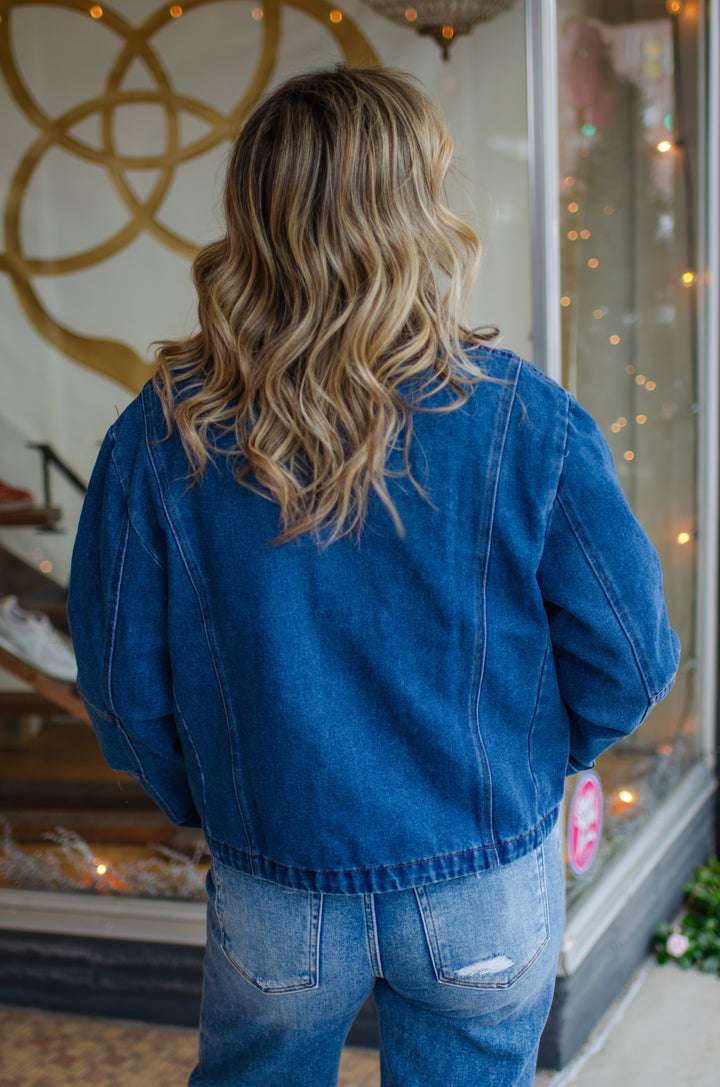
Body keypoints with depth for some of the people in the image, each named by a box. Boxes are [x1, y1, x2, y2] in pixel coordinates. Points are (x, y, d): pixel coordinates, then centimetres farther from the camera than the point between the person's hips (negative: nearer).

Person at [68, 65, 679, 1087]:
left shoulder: (159, 441, -15)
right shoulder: (524, 420, -17)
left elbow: (123, 686, -6)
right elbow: (629, 658, -9)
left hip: (275, 897, 1)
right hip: (489, 895, 0)